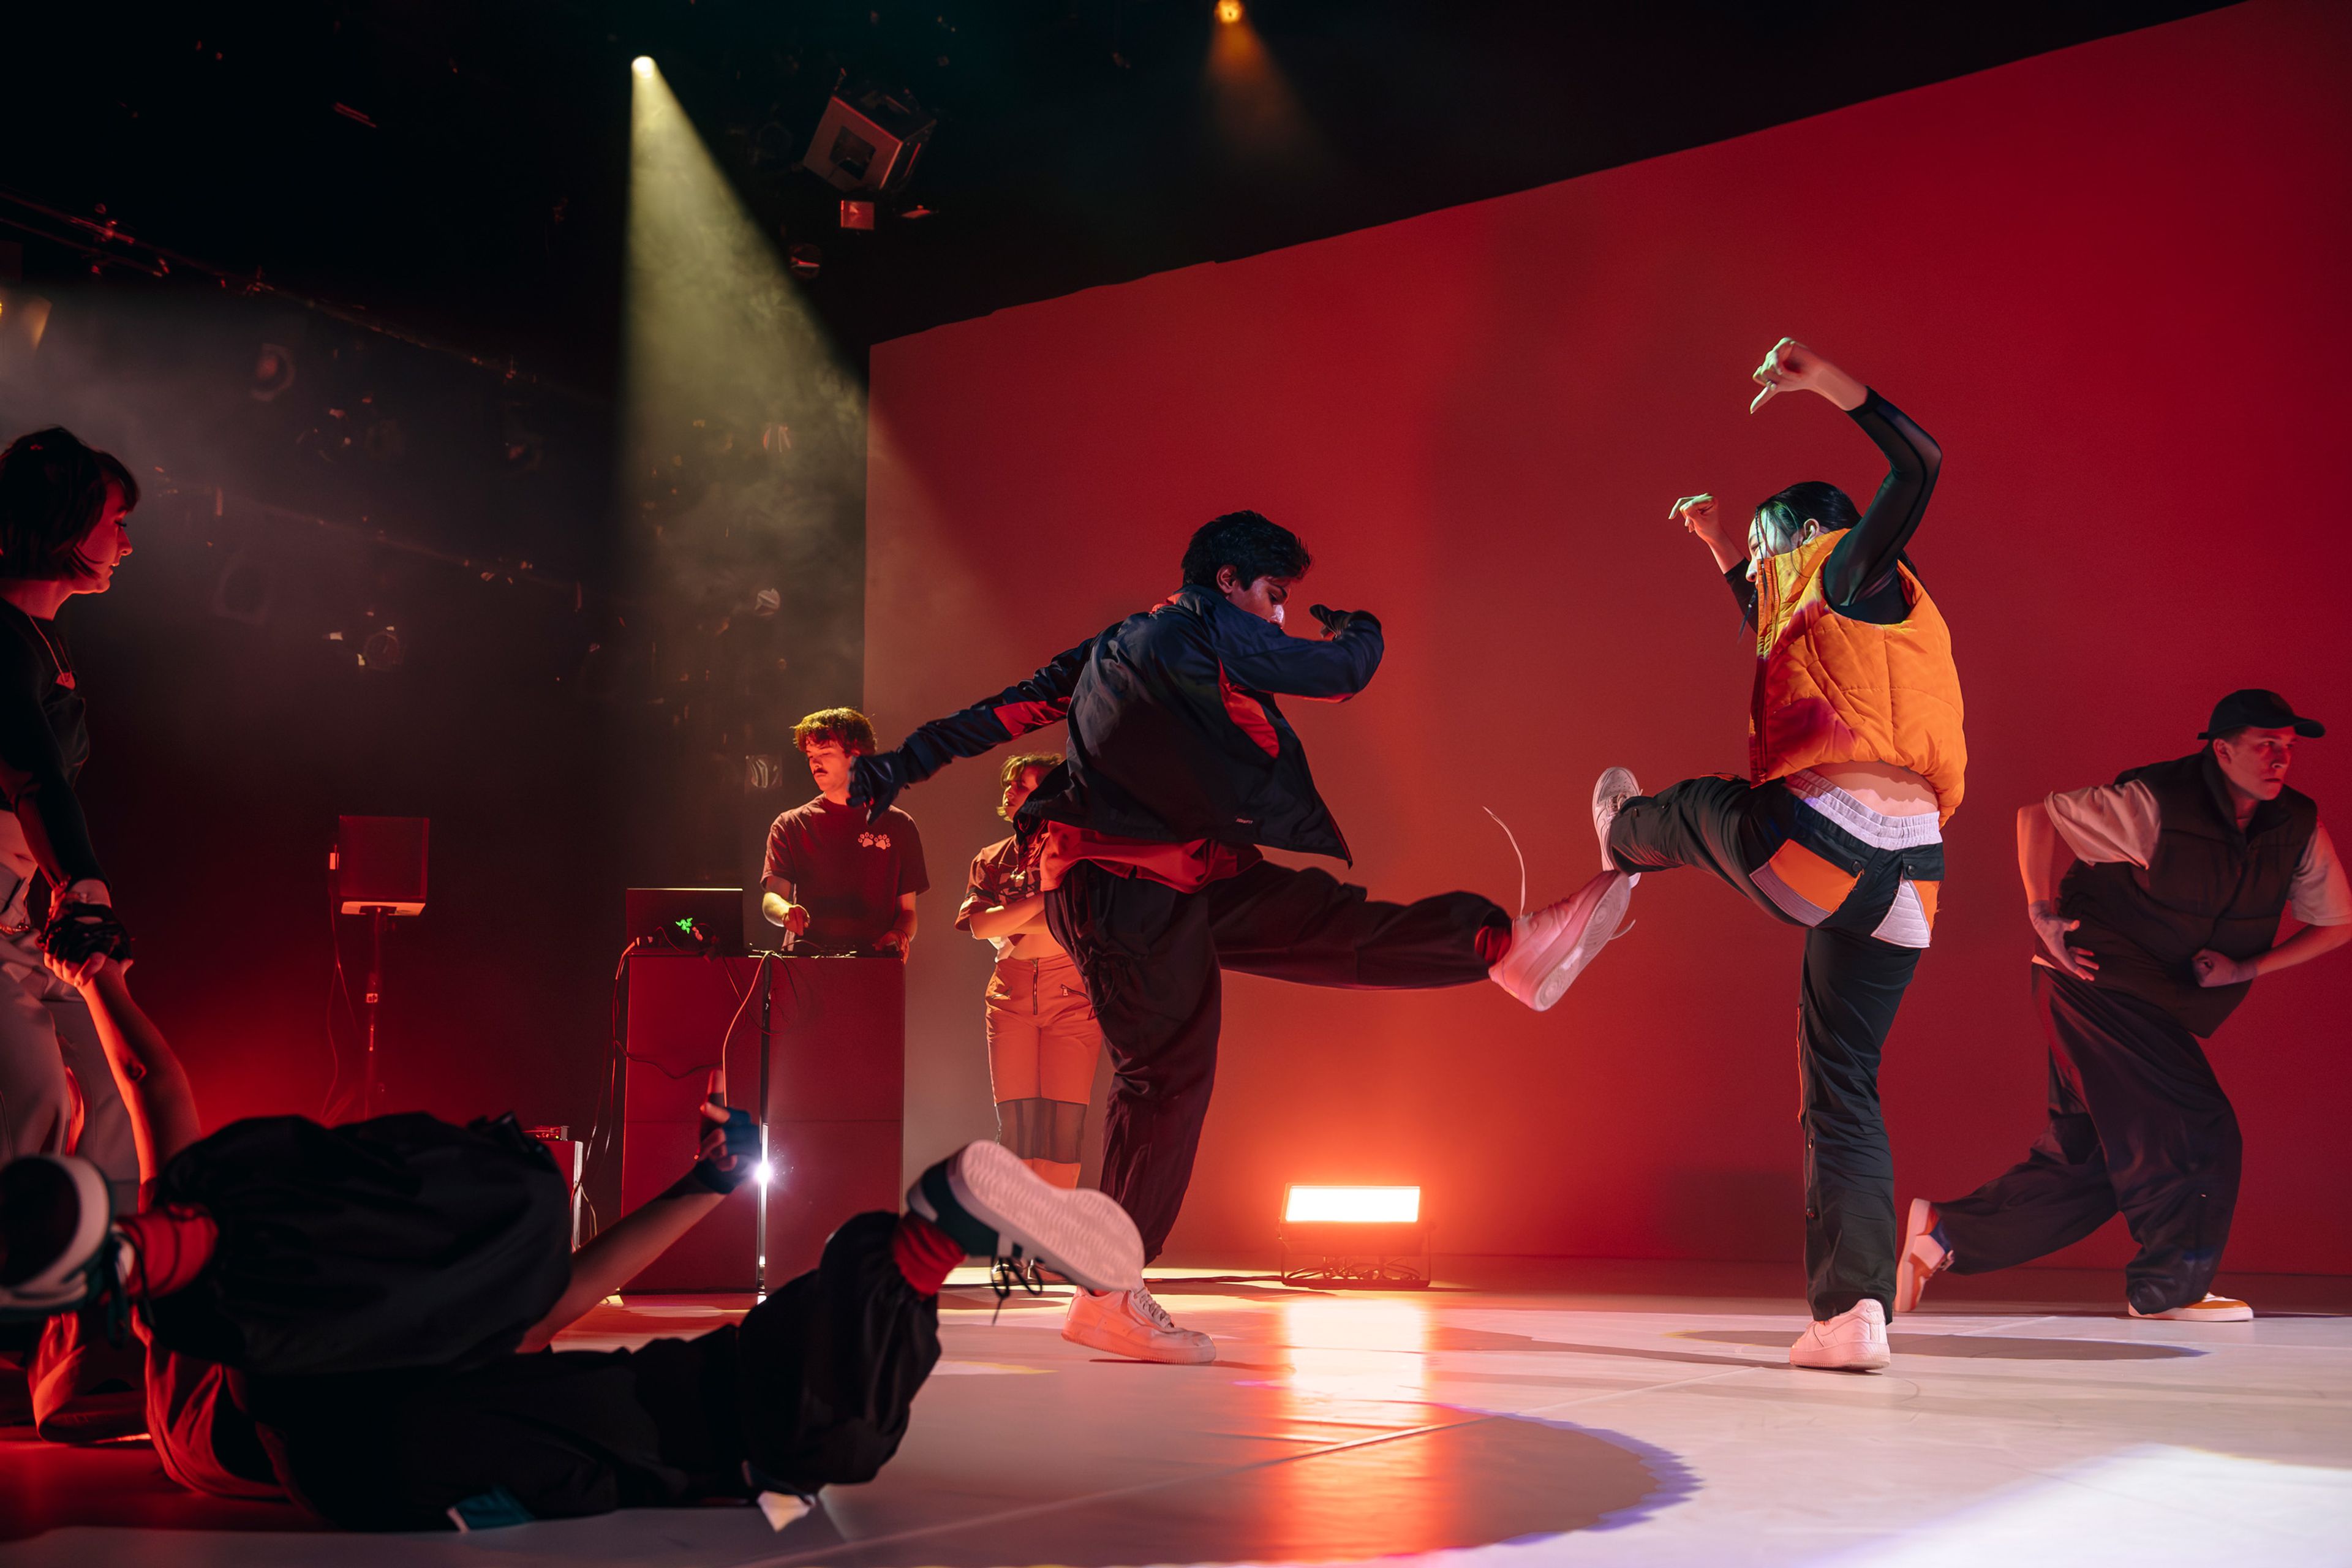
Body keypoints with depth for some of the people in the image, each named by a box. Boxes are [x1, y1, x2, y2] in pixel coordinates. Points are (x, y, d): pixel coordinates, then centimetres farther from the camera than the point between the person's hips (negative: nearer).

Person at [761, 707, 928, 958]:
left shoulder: (897, 825, 14)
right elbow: (771, 898, 3)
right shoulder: (791, 825, 15)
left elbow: (907, 910, 14)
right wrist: (786, 912, -21)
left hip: (872, 962, 0)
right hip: (805, 960, 0)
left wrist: (900, 937, -9)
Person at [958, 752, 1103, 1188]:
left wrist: (1009, 926, -8)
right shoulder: (992, 860, 14)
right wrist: (1045, 898, -12)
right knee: (1015, 1118, -3)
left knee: (1063, 1118, -7)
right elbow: (979, 924, -3)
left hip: (1071, 996, -3)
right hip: (1011, 997, 3)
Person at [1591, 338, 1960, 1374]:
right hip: (1903, 881, 9)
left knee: (1701, 810, 26)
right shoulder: (1850, 619, 30)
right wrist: (1724, 556, 53)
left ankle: (1622, 833, 61)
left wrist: (1830, 384, -8)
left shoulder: (1851, 570, 6)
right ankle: (1854, 1314, 4)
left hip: (1814, 843, -9)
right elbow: (1781, 646, 50)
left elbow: (1918, 466, -10)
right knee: (1842, 1087, 10)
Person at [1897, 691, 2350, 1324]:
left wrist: (2246, 968, -4)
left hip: (2161, 1009, 7)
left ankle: (1944, 1232, 15)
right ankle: (2170, 1288, 4)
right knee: (2199, 1133, -12)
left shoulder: (2300, 827, -1)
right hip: (2099, 981, -7)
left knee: (2084, 1162, 6)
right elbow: (2035, 815, -9)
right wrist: (2042, 914, -14)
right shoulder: (2155, 801, -17)